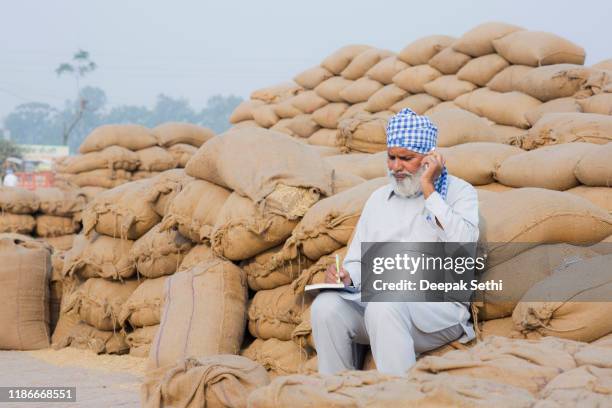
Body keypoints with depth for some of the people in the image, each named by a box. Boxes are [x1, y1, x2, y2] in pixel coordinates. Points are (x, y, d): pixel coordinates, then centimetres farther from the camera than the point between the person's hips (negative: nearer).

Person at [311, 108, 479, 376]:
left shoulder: (458, 192, 8)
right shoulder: (379, 198, 23)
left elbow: (462, 246, -12)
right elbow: (358, 262, 23)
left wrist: (429, 191, -7)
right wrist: (346, 277, -1)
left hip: (439, 308, -5)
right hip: (375, 302, 5)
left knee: (384, 305, -37)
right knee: (327, 306, -26)